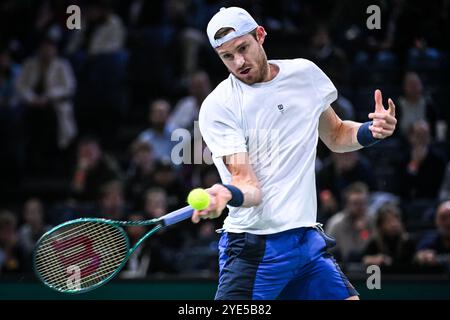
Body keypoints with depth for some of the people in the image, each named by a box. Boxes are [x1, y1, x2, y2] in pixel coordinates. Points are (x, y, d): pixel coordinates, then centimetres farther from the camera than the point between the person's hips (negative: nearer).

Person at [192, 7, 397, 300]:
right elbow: (248, 185, -16)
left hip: (308, 240, 5)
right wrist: (228, 194, -38)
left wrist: (371, 131, 3)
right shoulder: (217, 107, -8)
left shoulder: (305, 73, 7)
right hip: (253, 249, -5)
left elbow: (336, 136, 23)